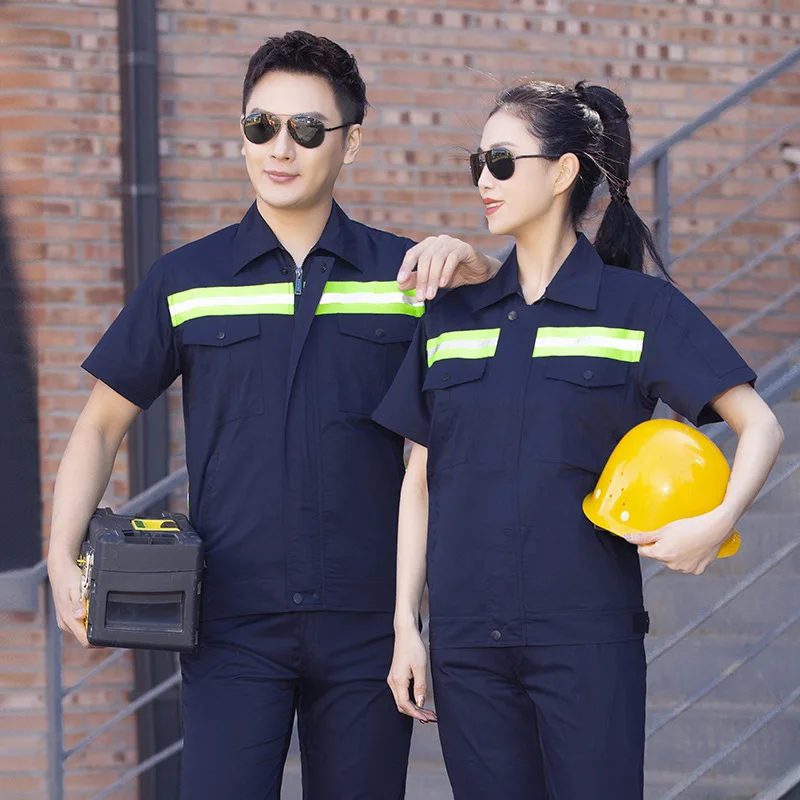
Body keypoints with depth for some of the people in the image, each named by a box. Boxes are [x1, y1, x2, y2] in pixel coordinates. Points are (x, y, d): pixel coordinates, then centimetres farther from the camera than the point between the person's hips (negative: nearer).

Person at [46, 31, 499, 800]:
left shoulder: (406, 273, 5)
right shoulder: (186, 281, 6)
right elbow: (102, 423, 11)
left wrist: (476, 267, -15)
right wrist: (63, 555, -2)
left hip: (367, 622, 1)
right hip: (233, 622, -1)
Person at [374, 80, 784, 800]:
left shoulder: (641, 307, 0)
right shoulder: (453, 313, 10)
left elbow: (760, 425, -1)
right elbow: (421, 477, 12)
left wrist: (717, 522, -18)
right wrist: (406, 622, 6)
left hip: (588, 637, -3)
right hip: (467, 637, 3)